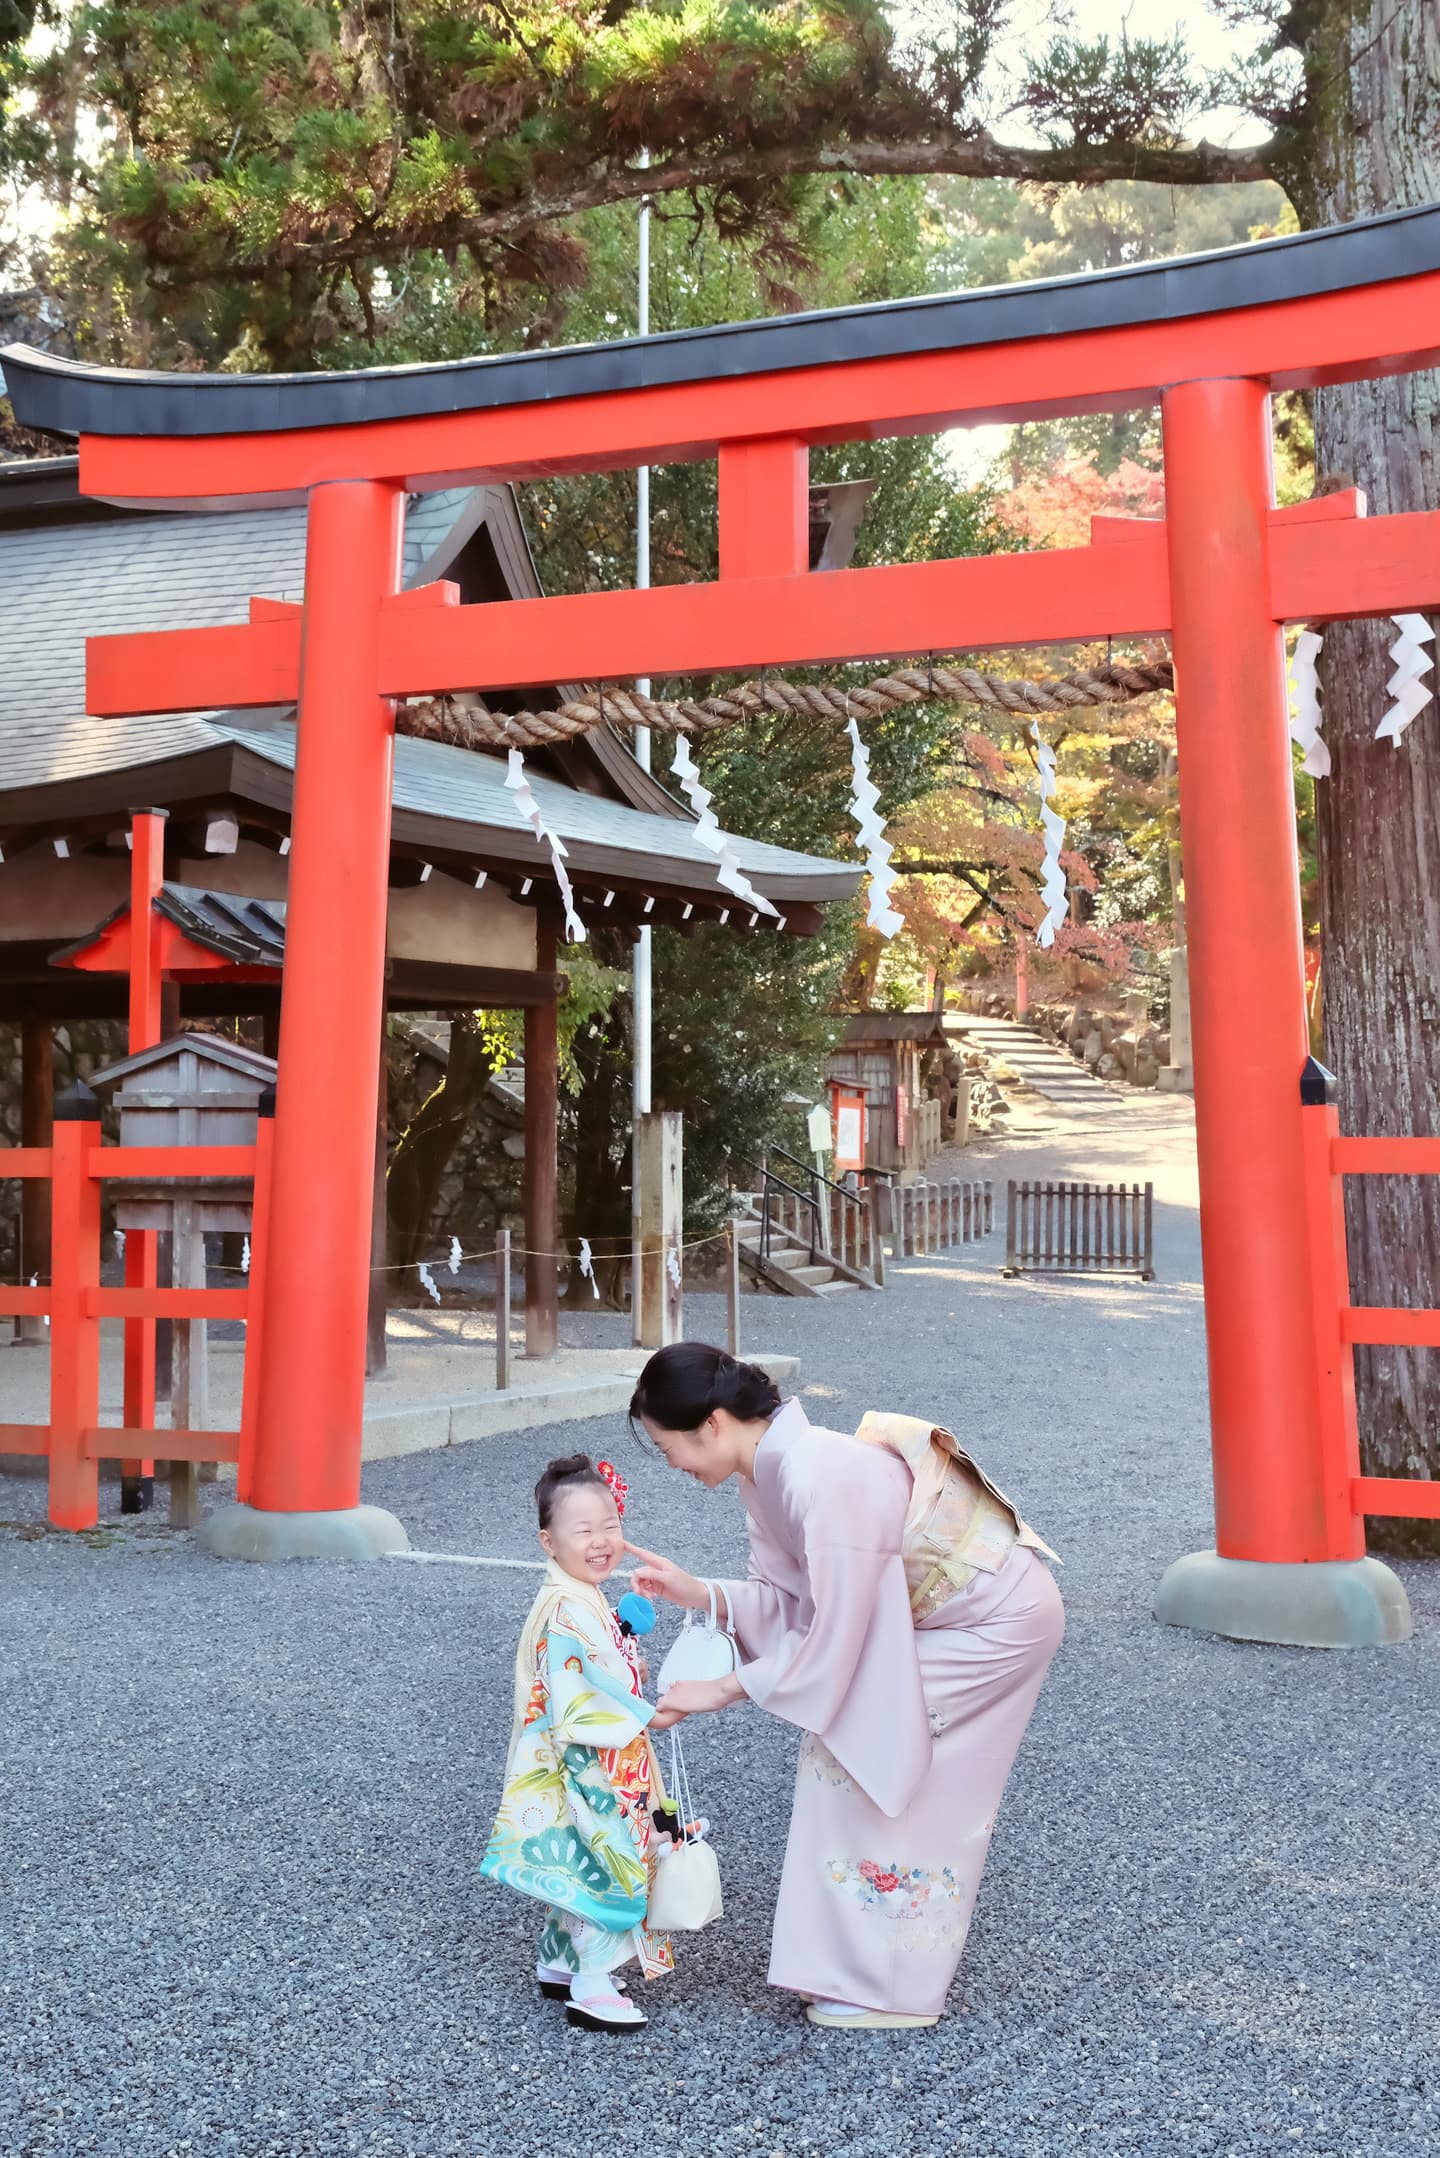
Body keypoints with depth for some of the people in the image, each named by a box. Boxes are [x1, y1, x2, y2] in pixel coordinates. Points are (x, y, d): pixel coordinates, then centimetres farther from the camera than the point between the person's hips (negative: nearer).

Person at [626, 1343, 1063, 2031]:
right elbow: (787, 1601, 2)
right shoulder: (767, 1472, -4)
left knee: (857, 1754, -6)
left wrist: (719, 1691, -17)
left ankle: (888, 1985, 10)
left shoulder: (822, 1480, -32)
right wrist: (694, 1593, -11)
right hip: (945, 1613, 9)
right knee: (843, 1743, 7)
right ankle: (860, 1958, 24)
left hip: (1000, 1619, -9)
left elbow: (829, 1647, -25)